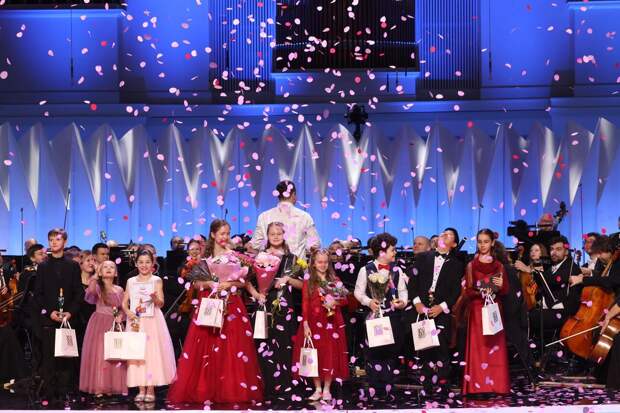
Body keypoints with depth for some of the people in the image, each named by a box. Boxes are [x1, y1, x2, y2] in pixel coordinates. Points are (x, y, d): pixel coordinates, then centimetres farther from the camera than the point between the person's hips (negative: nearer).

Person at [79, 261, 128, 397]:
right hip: (99, 324, -4)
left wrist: (120, 317, -5)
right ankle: (97, 387, -5)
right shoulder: (97, 287, -1)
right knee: (98, 354, -7)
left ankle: (111, 387, 8)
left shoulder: (119, 290, 11)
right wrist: (95, 275, -20)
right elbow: (90, 292, -25)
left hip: (114, 325, 4)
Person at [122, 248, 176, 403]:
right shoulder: (131, 281, 11)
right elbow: (124, 302, 9)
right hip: (136, 321, 2)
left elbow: (161, 303, -4)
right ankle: (141, 390, 3)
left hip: (152, 322, -2)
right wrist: (128, 312, -10)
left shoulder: (156, 280, 3)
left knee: (152, 351, -6)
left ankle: (151, 390, -2)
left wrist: (155, 297, -25)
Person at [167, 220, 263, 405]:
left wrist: (228, 284, -12)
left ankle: (232, 390, -1)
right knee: (205, 349, -3)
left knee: (231, 348, -5)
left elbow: (243, 281, 4)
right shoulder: (204, 257, 6)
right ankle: (204, 390, 0)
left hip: (231, 307, 0)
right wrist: (209, 284, -14)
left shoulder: (235, 256, 6)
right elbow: (196, 283, 4)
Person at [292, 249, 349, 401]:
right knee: (315, 354, 1)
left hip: (332, 323, 1)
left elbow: (344, 299, 9)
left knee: (330, 355, 0)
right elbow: (305, 305, -2)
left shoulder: (335, 281, 7)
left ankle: (327, 390, 8)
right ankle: (318, 389, 11)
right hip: (314, 323, -1)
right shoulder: (308, 282, 3)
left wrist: (335, 302, -13)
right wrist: (305, 325, -9)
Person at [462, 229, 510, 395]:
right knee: (478, 347, -5)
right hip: (477, 310, -1)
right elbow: (468, 291, 0)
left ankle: (496, 384, 2)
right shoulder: (471, 265, 4)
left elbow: (505, 291, 7)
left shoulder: (499, 266, 8)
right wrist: (480, 292, -19)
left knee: (495, 347, -1)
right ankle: (478, 385, -4)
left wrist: (500, 286, -14)